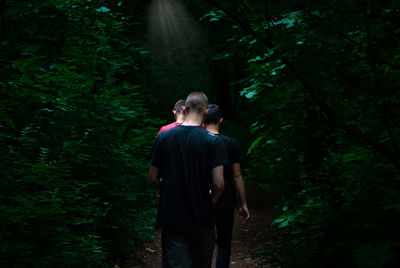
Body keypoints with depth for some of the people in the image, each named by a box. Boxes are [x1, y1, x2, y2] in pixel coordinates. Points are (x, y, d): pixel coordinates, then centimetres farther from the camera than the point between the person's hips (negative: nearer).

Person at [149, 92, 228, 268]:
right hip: (202, 218, -1)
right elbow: (218, 183, -14)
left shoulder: (164, 137, -3)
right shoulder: (212, 141, -9)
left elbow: (153, 179, 1)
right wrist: (212, 200, 6)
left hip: (171, 218, 1)